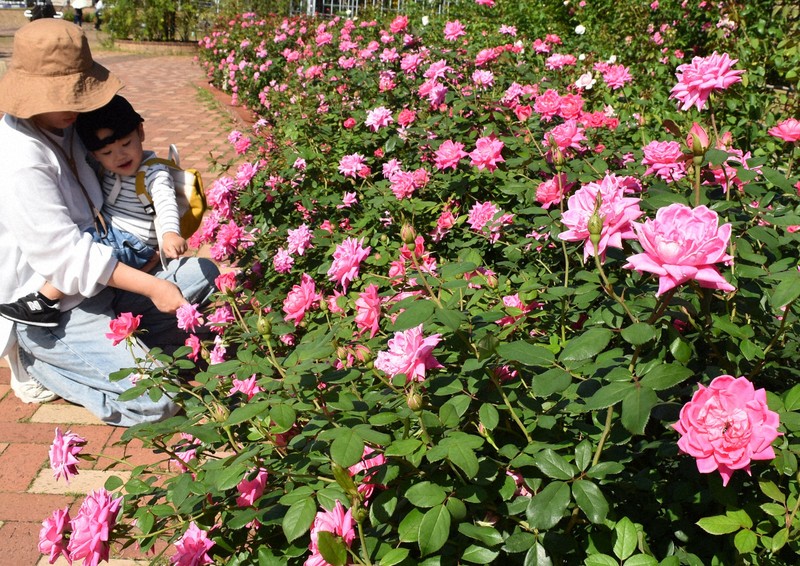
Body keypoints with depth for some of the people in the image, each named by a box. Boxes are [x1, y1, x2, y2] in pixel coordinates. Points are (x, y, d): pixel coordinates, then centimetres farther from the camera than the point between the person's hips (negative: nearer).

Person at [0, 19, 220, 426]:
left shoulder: (64, 129, 3)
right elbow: (66, 256, -25)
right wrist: (152, 287, -22)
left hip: (95, 283, 9)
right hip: (51, 315, -9)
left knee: (204, 273, 6)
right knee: (156, 400, -18)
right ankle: (40, 366, 3)